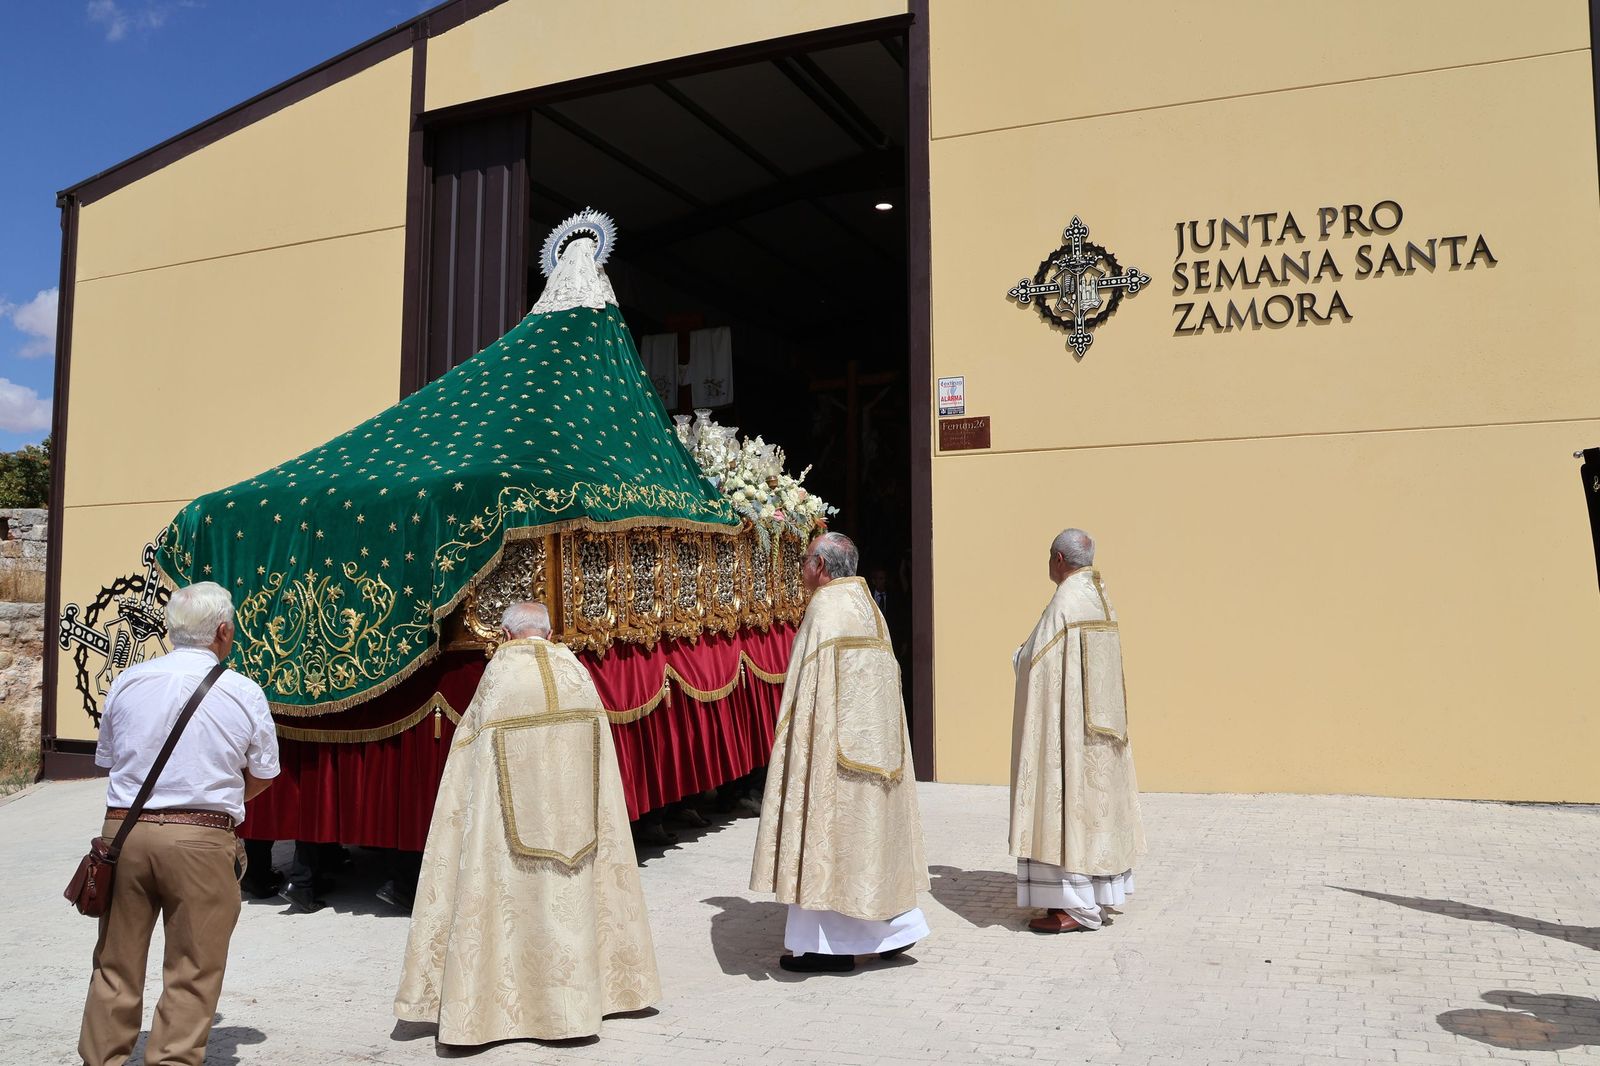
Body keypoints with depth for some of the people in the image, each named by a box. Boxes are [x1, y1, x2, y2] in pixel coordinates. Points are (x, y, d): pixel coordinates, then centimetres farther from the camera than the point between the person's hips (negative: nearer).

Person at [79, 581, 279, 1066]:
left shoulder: (126, 682, 5)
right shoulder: (244, 693, -3)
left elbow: (108, 759, 15)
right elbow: (262, 776, 6)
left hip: (123, 829, 3)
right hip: (201, 841, -3)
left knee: (116, 967, 15)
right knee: (192, 975, 6)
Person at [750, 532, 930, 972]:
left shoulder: (826, 607, -13)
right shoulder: (867, 607, 14)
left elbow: (813, 687, -18)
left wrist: (799, 749, -15)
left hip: (834, 738, -9)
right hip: (873, 739, 9)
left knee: (827, 828, -2)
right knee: (871, 829, 16)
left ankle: (831, 944, 3)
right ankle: (895, 926, 21)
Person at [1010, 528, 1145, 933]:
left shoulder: (1064, 601, -16)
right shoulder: (1101, 600, 12)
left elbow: (1032, 661, -17)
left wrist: (1020, 654, 4)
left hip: (1067, 720, -9)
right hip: (1098, 718, 9)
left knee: (1064, 800, -5)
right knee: (1093, 800, 14)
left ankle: (1075, 906, -4)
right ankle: (1096, 891, 22)